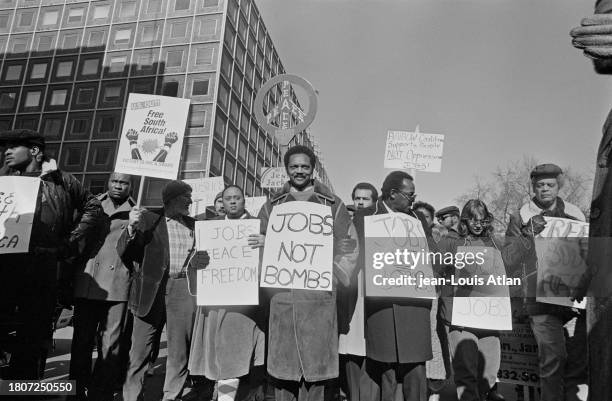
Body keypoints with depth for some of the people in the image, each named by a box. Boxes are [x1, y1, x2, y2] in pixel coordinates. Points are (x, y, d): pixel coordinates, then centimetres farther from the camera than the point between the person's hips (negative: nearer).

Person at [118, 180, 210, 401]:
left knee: (179, 350, 7)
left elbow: (200, 256, 19)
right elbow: (124, 252, -1)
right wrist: (131, 227, -18)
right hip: (151, 289, -2)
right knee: (139, 349, 4)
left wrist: (200, 260, -4)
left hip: (183, 290, 3)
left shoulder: (194, 225, 13)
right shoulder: (148, 219, 2)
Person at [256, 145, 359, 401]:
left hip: (319, 296, -1)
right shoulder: (273, 205, 12)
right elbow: (258, 245, 12)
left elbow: (348, 246, 7)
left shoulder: (332, 204, 7)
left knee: (315, 359, 2)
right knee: (282, 361, 6)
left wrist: (336, 277, -2)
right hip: (282, 296, 2)